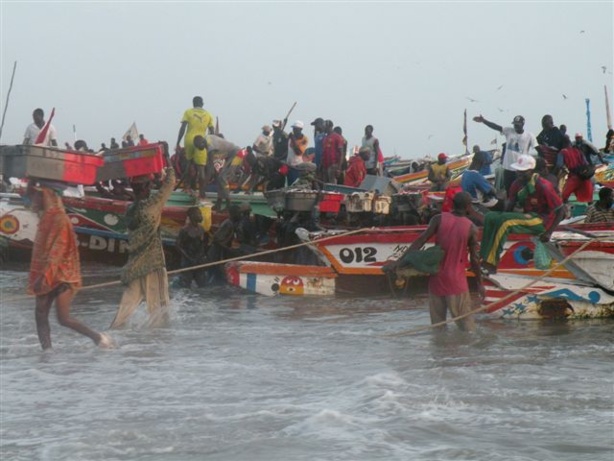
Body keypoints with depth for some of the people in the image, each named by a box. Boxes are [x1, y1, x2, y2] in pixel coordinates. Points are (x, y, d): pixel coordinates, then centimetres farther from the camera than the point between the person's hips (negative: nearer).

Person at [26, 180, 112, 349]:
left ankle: (98, 337, 2)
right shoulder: (47, 217, 11)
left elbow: (57, 250, -20)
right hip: (47, 276, 9)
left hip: (61, 275, -9)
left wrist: (44, 276, -25)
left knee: (64, 318, -10)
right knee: (40, 315, 2)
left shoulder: (59, 218, -15)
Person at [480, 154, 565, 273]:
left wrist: (548, 232, -19)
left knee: (505, 221, -30)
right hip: (526, 217, 7)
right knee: (490, 217, -11)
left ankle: (491, 262, -30)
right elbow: (510, 205, 11)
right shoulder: (517, 185, 3)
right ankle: (484, 257, -20)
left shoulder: (543, 186, -16)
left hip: (540, 220, -7)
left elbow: (560, 210, -14)